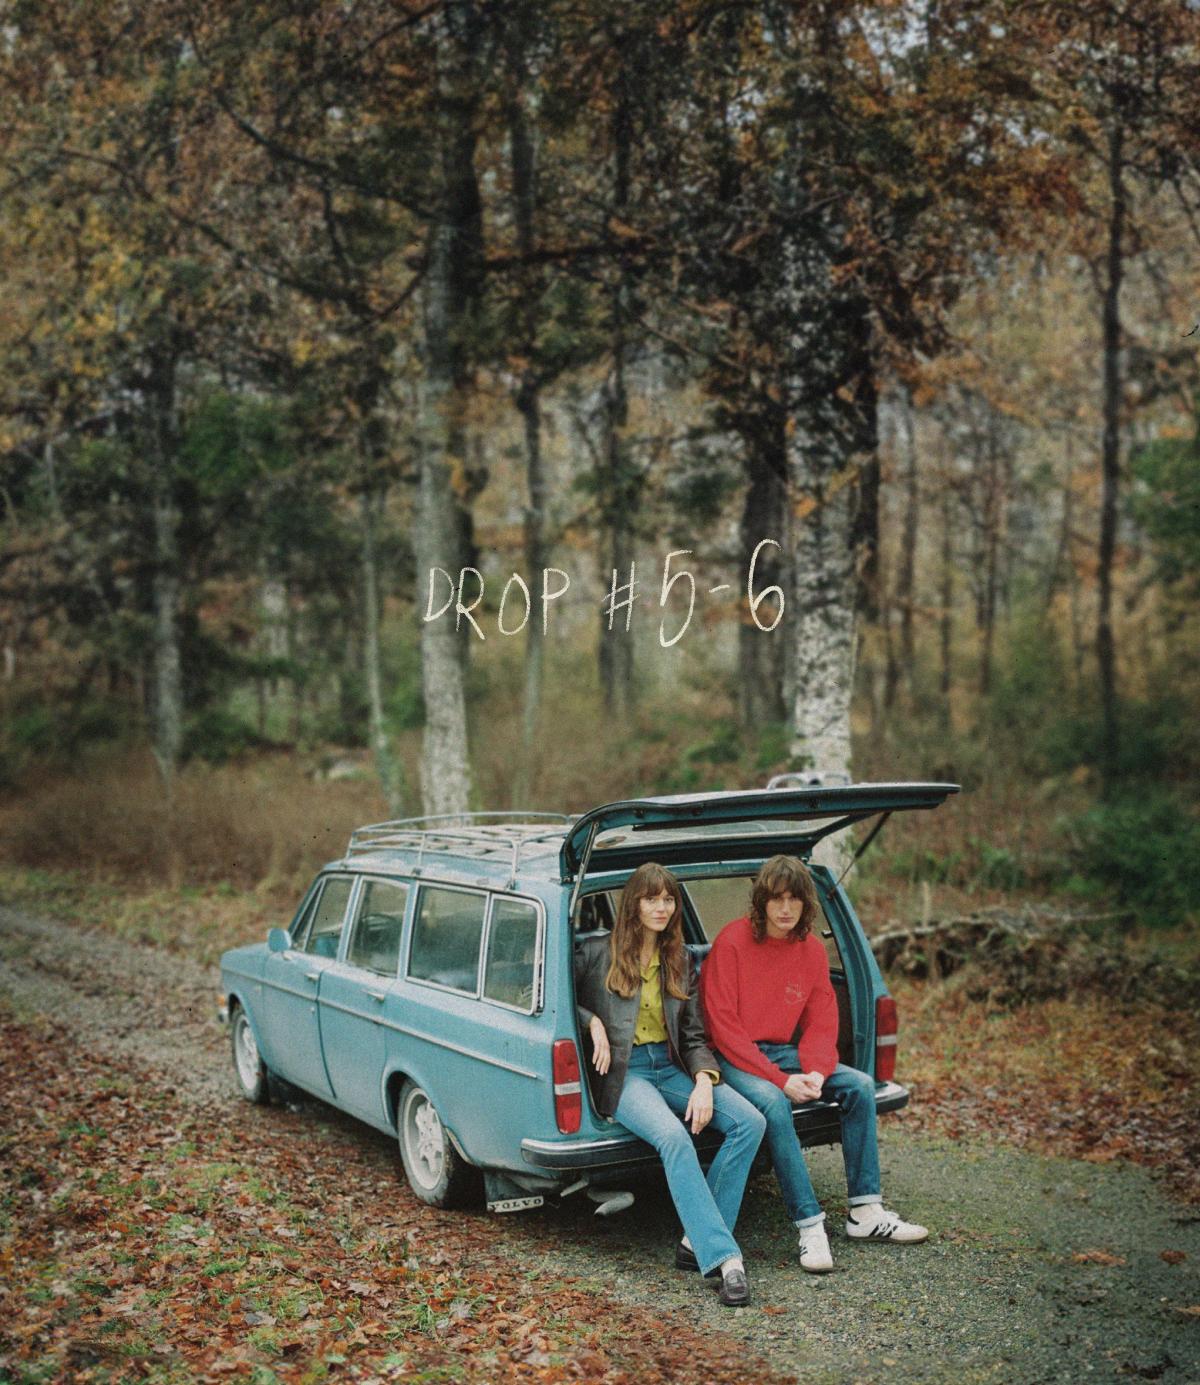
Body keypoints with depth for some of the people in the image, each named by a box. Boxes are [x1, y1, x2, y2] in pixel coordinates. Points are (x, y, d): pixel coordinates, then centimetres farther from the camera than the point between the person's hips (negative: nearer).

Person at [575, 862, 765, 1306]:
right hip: (622, 1073, -5)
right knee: (674, 1138, -35)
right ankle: (723, 1258, -33)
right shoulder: (596, 953, 1)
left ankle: (697, 1241, -16)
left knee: (750, 1121, -19)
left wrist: (704, 1081, -5)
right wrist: (591, 1022, -11)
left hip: (671, 1068, 5)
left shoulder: (679, 960, 15)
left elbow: (693, 1034, 13)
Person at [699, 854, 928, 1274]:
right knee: (773, 1103, -34)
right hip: (735, 1057, -6)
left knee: (860, 1085, -9)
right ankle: (810, 1226, -29)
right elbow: (722, 1024, -18)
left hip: (782, 1051, 6)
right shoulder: (733, 941, -16)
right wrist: (779, 1079, -23)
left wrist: (815, 1073, -17)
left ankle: (864, 1213, -4)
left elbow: (821, 1023, 4)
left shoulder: (812, 948, 2)